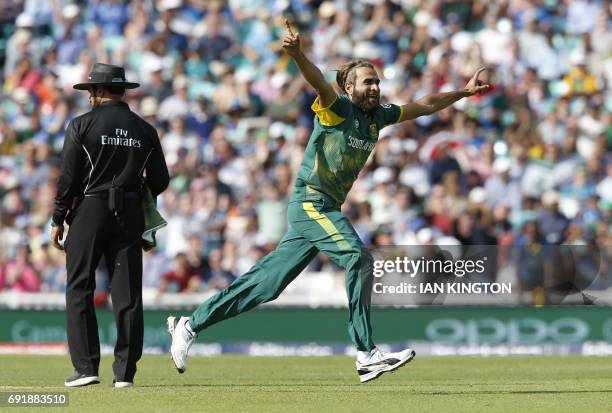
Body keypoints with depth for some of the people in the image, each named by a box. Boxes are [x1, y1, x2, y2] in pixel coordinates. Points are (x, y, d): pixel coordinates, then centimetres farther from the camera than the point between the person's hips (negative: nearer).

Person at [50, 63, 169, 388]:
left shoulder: (82, 126, -4)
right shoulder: (145, 130, 7)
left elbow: (68, 177, -6)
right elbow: (160, 180, 8)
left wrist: (58, 220, 1)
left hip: (89, 212, -3)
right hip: (129, 214, 3)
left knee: (79, 290, 2)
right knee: (127, 294, 4)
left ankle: (86, 366, -5)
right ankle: (125, 372, 2)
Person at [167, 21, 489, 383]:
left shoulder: (378, 116, 12)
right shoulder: (337, 108, -10)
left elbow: (425, 106, 23)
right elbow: (318, 81, -31)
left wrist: (463, 93, 22)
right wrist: (298, 55, -49)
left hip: (328, 209, 8)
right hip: (311, 203, -8)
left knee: (266, 283, 8)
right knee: (358, 258, -22)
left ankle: (190, 325, 15)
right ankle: (367, 354, -23)